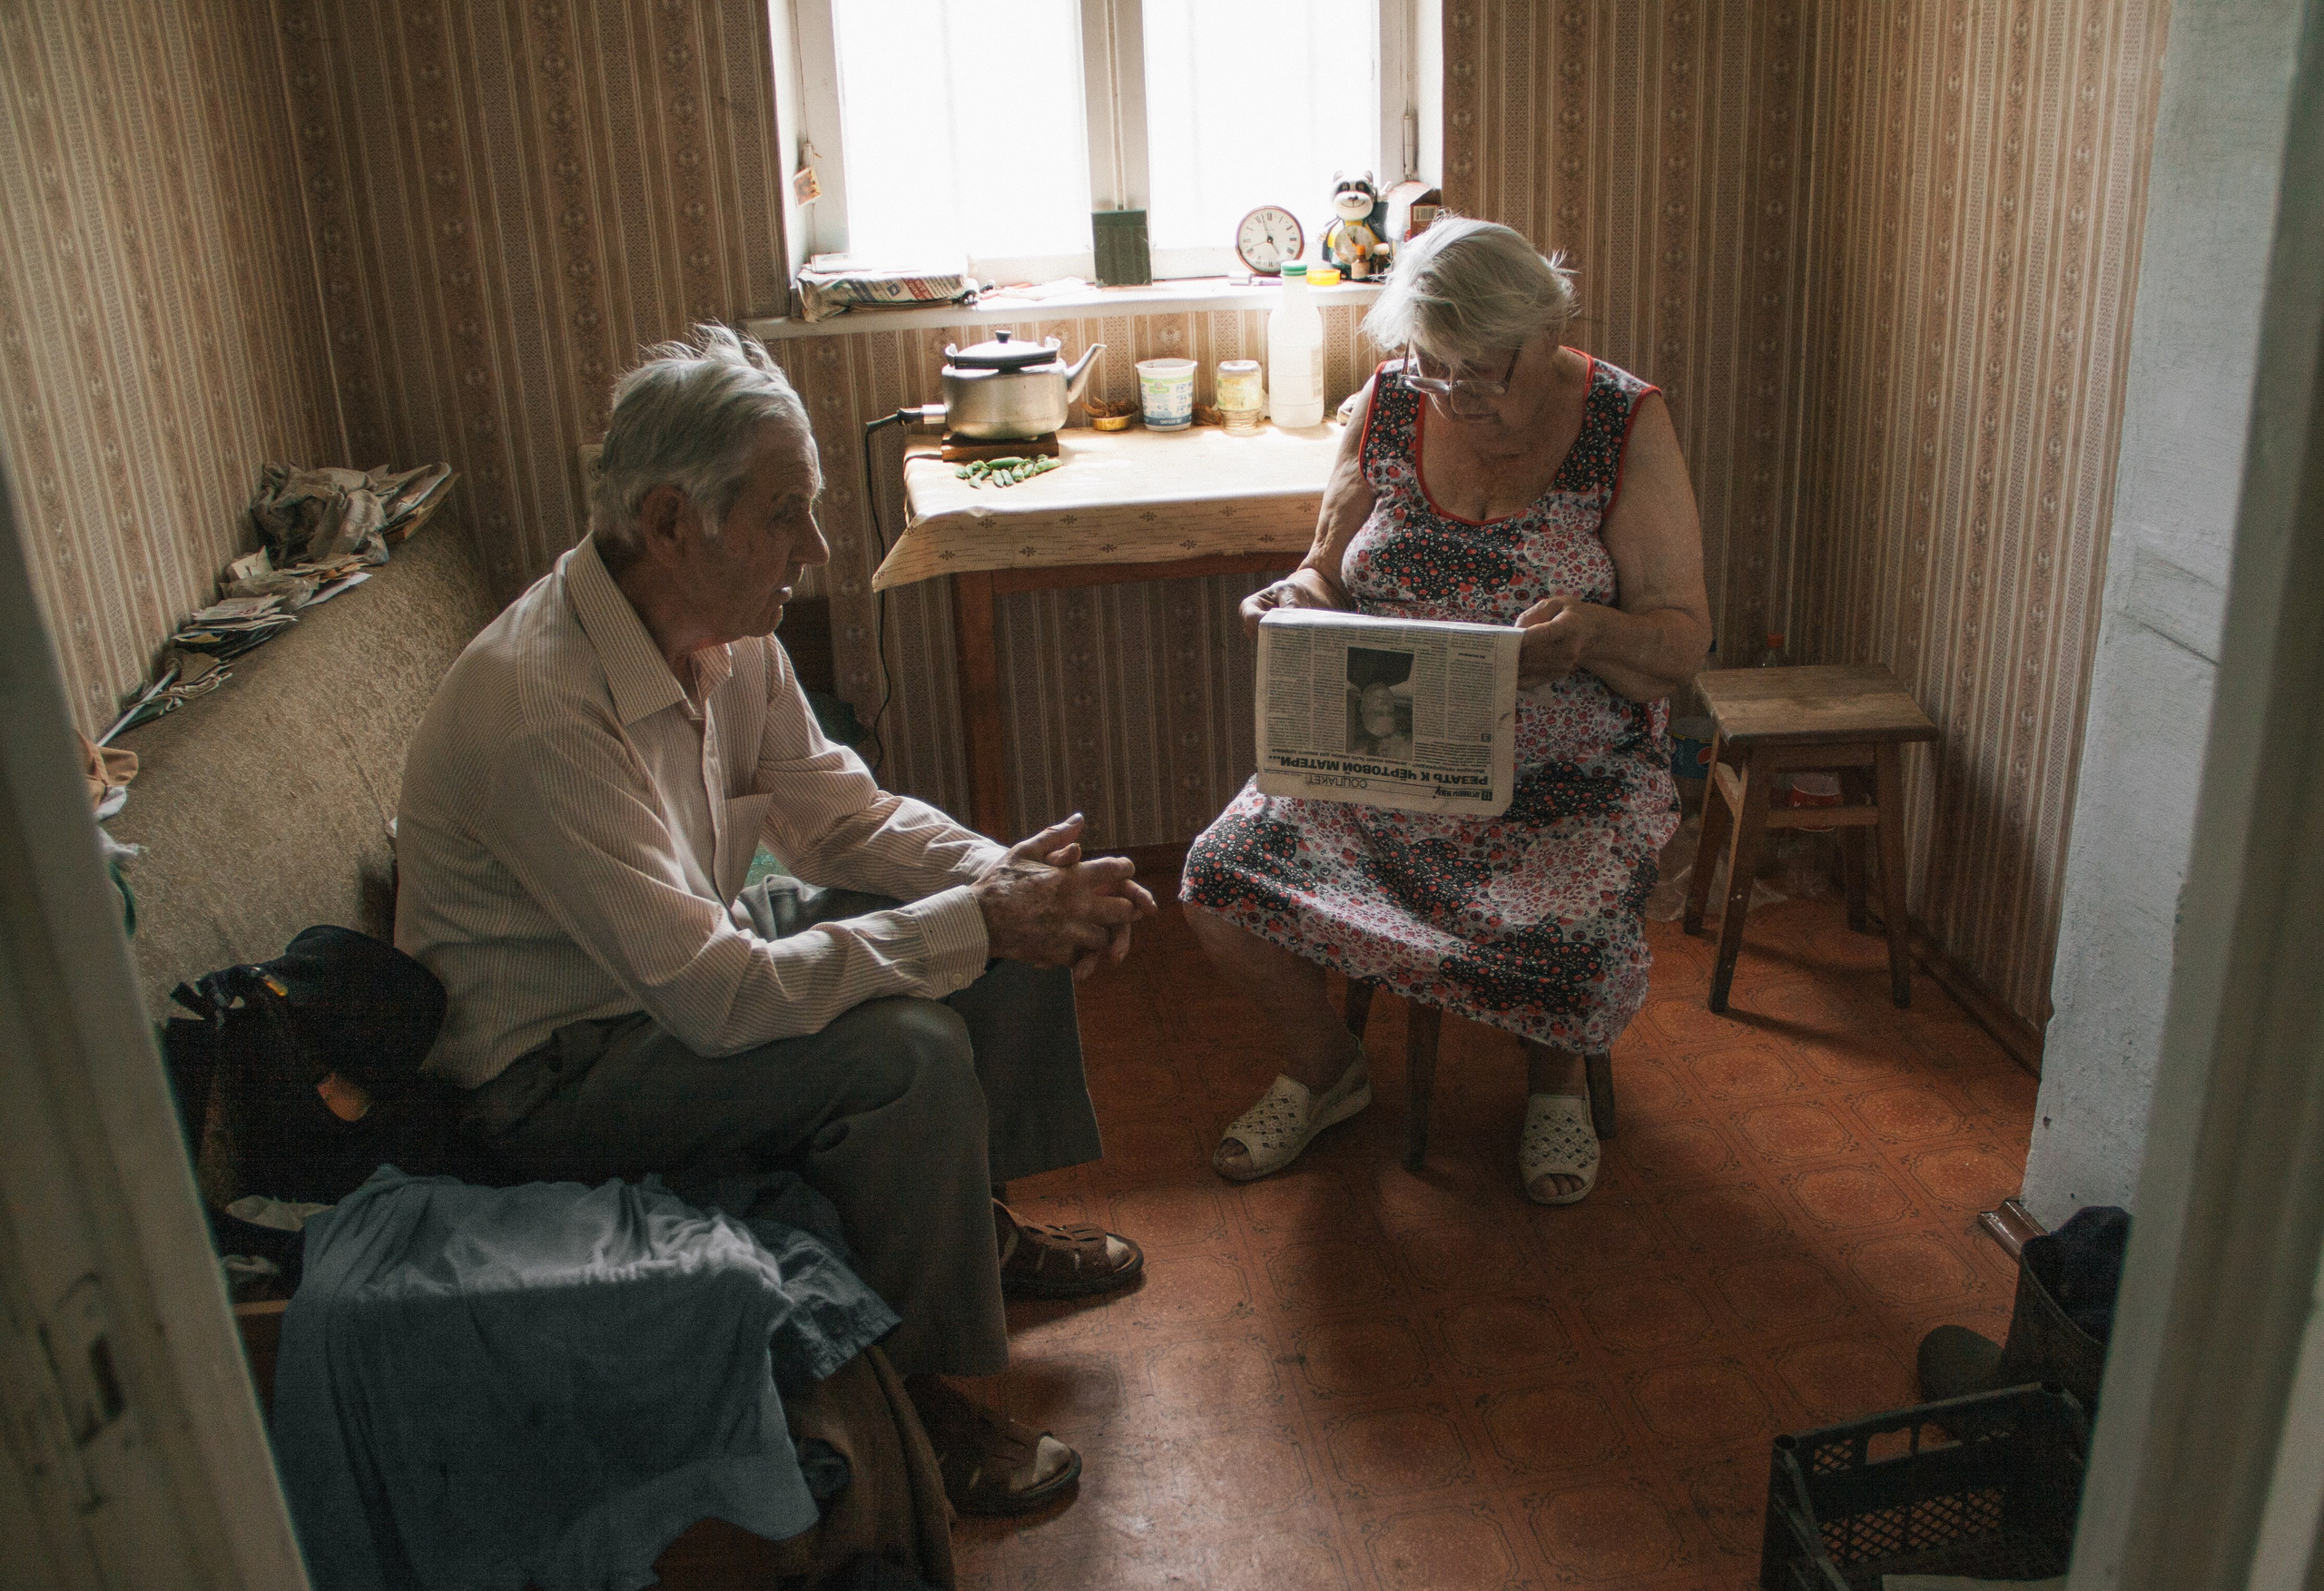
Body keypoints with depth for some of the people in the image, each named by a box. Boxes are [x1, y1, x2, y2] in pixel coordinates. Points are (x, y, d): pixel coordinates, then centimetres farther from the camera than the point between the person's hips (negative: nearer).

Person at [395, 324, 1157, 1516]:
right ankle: (908, 1387, -5)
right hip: (549, 1070, -8)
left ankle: (979, 1220, 22)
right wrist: (975, 924, -31)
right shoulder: (538, 713, -34)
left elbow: (836, 810, 2)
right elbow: (718, 997, -34)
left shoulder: (725, 623, -7)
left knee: (1012, 914, 2)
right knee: (908, 1051, -28)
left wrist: (999, 876, -16)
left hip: (686, 958, 9)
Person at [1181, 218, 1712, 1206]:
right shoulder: (1387, 408, 2)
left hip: (1569, 770, -3)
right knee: (1220, 879, -17)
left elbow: (1685, 638, -8)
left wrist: (1594, 632, -30)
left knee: (1562, 937, -30)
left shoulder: (1626, 427, -7)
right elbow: (1329, 572, 11)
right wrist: (1295, 599, -14)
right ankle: (1323, 1068, 15)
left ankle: (1556, 1077, 11)